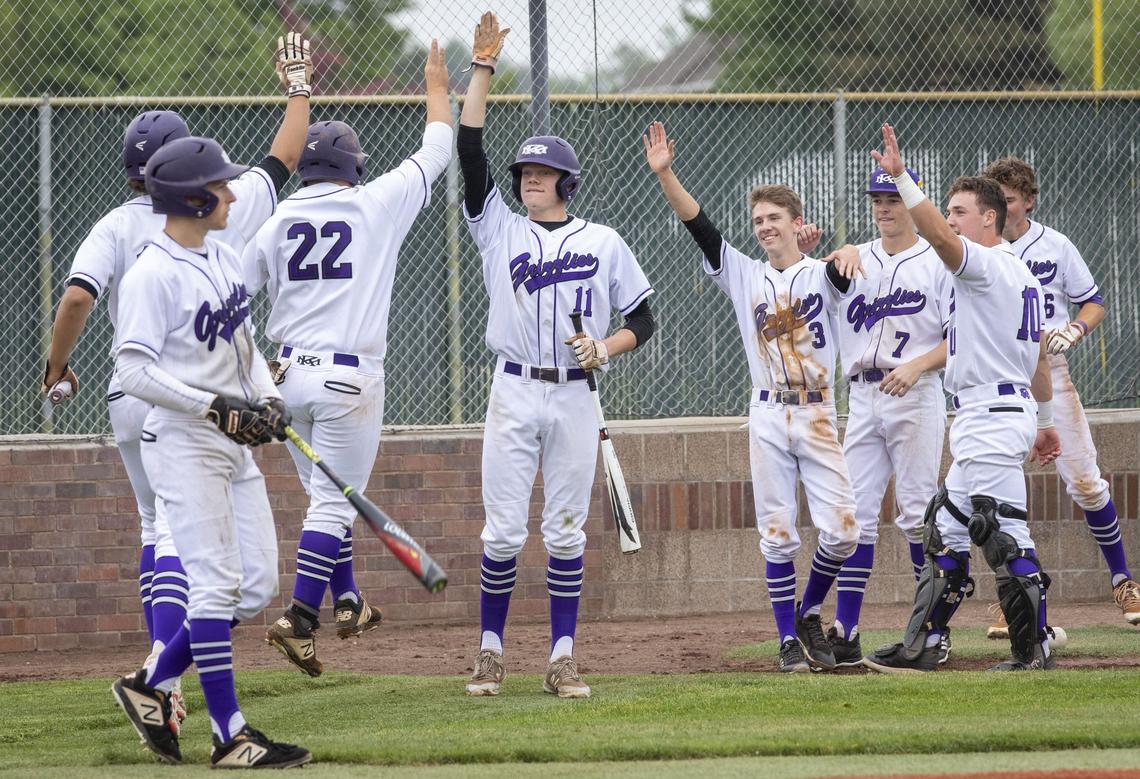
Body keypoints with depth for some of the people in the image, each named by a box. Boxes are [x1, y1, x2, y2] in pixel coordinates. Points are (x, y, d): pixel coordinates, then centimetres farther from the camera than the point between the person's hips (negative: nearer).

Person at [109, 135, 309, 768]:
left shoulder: (225, 259, 11)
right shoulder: (152, 275, -15)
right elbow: (133, 371, -18)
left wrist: (267, 397, 2)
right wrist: (216, 406, -22)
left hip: (235, 448, 9)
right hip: (183, 447, -9)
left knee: (256, 587, 7)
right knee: (218, 586, -9)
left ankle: (150, 687, 20)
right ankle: (230, 736, -6)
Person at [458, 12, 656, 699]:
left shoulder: (603, 242, 7)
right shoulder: (500, 229, 7)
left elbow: (644, 320, 10)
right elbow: (470, 151, -2)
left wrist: (605, 348, -10)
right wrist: (483, 70, -6)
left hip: (575, 396, 0)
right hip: (514, 395, 0)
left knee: (566, 533, 2)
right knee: (504, 531, -2)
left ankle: (563, 660, 5)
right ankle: (491, 650, 8)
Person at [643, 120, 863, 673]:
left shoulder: (821, 275, 3)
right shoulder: (744, 275, 9)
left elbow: (841, 272, -20)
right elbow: (699, 226, -1)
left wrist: (848, 256, -45)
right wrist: (665, 175, -14)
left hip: (818, 415, -1)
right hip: (768, 417, 1)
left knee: (841, 532, -6)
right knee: (777, 535, 0)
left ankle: (809, 614, 18)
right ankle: (789, 638, 8)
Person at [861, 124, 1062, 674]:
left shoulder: (987, 264, -11)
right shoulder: (1020, 275, 19)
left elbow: (938, 235, -30)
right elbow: (1038, 356, 22)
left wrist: (901, 178, -37)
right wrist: (1045, 420, 27)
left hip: (994, 416, -11)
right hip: (983, 422, 11)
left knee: (1005, 536, -10)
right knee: (947, 530, 13)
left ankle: (1034, 652, -8)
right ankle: (920, 647, 15)